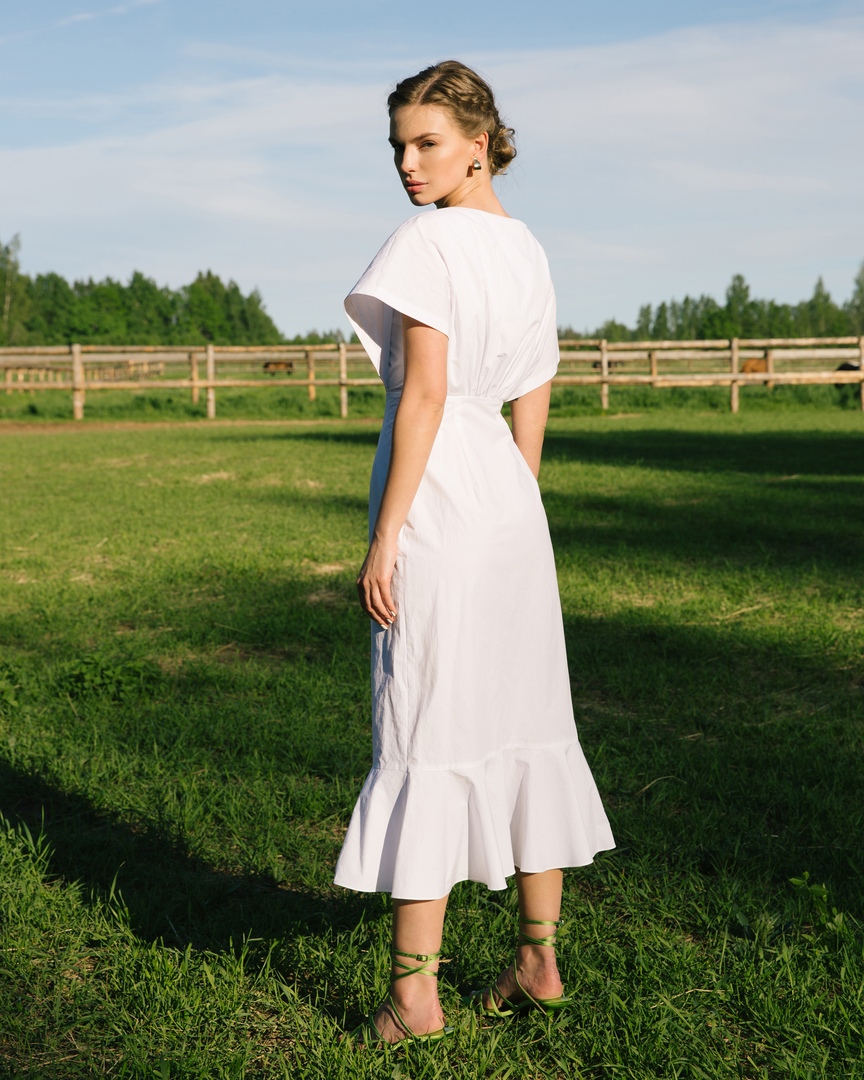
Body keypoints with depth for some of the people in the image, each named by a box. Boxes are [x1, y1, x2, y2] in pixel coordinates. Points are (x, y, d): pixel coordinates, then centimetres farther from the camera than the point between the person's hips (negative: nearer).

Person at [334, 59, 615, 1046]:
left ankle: (413, 990, 5)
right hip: (509, 494, 8)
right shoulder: (528, 251, 15)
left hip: (435, 492, -8)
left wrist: (383, 539, -16)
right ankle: (538, 961, 21)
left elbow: (423, 395, -17)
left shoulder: (427, 240, -10)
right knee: (523, 720, 12)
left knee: (423, 735, -3)